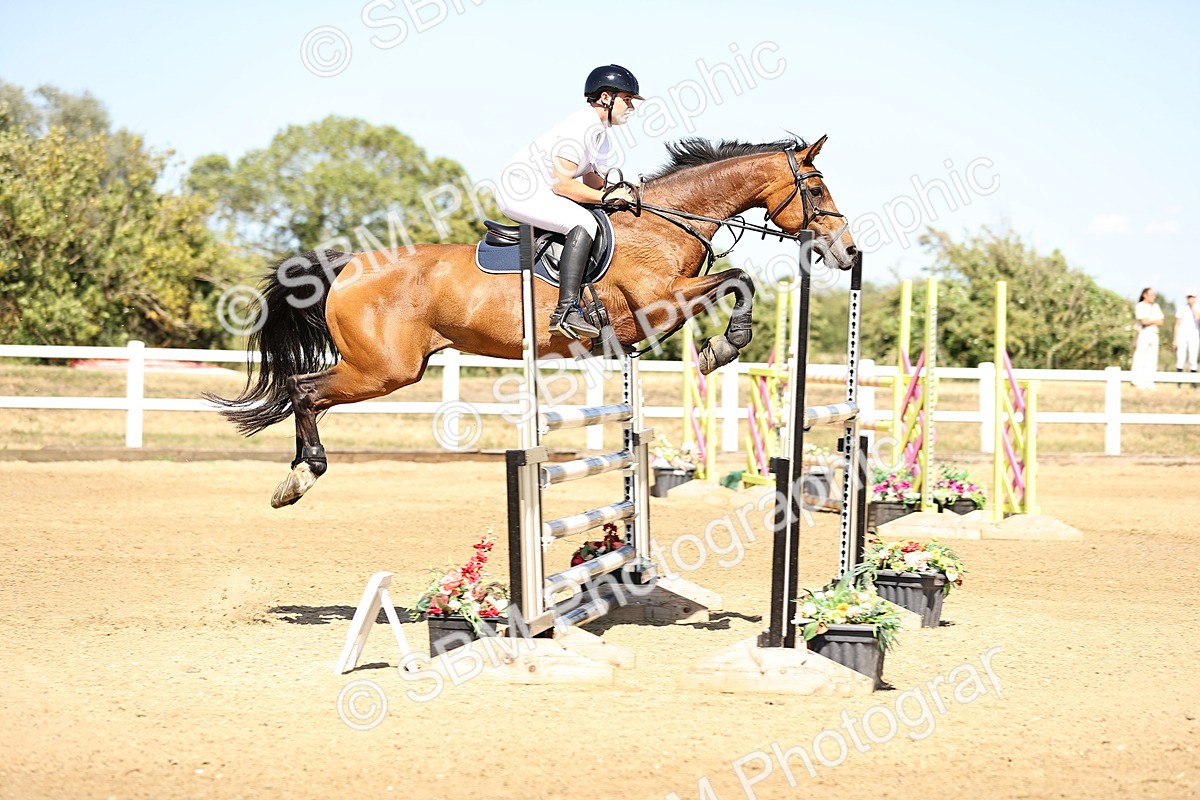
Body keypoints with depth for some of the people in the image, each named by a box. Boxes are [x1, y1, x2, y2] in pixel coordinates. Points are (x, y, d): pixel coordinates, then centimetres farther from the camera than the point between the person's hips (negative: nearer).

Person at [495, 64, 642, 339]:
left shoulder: (601, 134, 12)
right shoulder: (581, 127, -20)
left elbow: (592, 182, 16)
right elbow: (561, 184, -25)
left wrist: (622, 193, -2)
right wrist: (607, 196, -21)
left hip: (538, 192, 11)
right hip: (519, 191, -11)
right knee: (584, 222, -30)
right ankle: (566, 311, -40)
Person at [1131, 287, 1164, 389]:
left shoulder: (1156, 307, 16)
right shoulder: (1140, 306, -3)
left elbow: (1160, 322, 9)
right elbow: (1144, 321, -14)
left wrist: (1149, 321, -7)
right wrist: (1155, 321, 0)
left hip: (1154, 335, 6)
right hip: (1143, 334, -6)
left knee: (1152, 360, 2)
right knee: (1140, 359, -8)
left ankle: (1149, 382, 5)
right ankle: (1138, 382, -7)